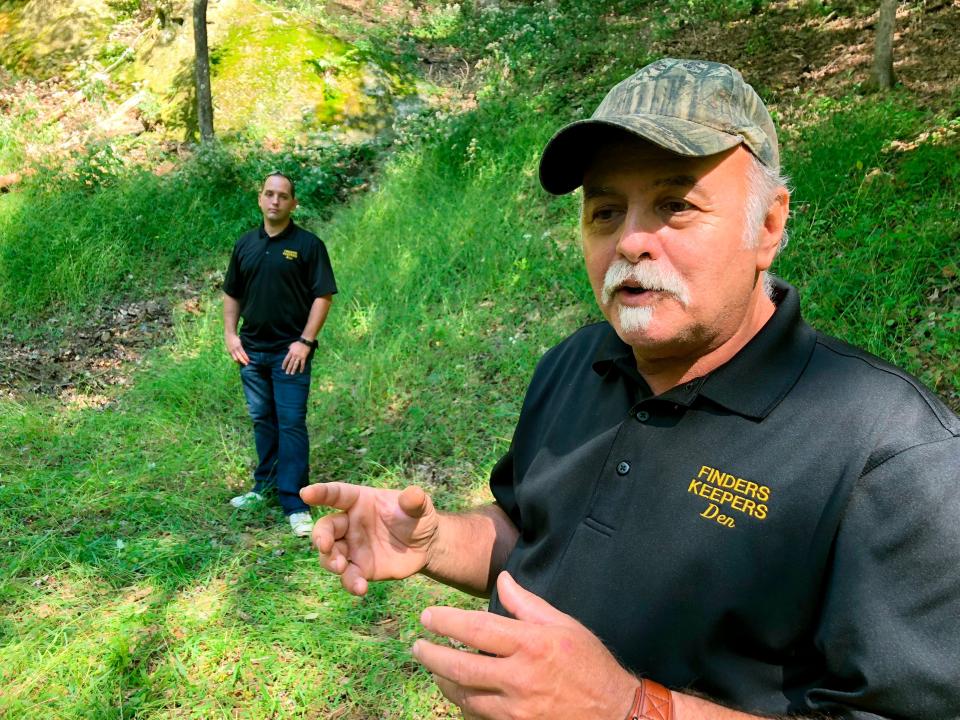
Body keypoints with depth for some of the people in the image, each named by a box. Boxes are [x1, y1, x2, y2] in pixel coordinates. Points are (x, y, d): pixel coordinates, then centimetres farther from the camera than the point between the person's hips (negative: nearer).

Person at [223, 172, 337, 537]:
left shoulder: (308, 244, -5)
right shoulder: (245, 243, 9)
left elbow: (323, 295, -9)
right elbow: (231, 294, 16)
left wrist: (305, 341, -15)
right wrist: (230, 334, 5)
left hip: (289, 351, -5)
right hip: (251, 350, 5)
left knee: (292, 424, -5)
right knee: (262, 420, 16)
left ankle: (295, 504, -2)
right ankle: (265, 484, 31)